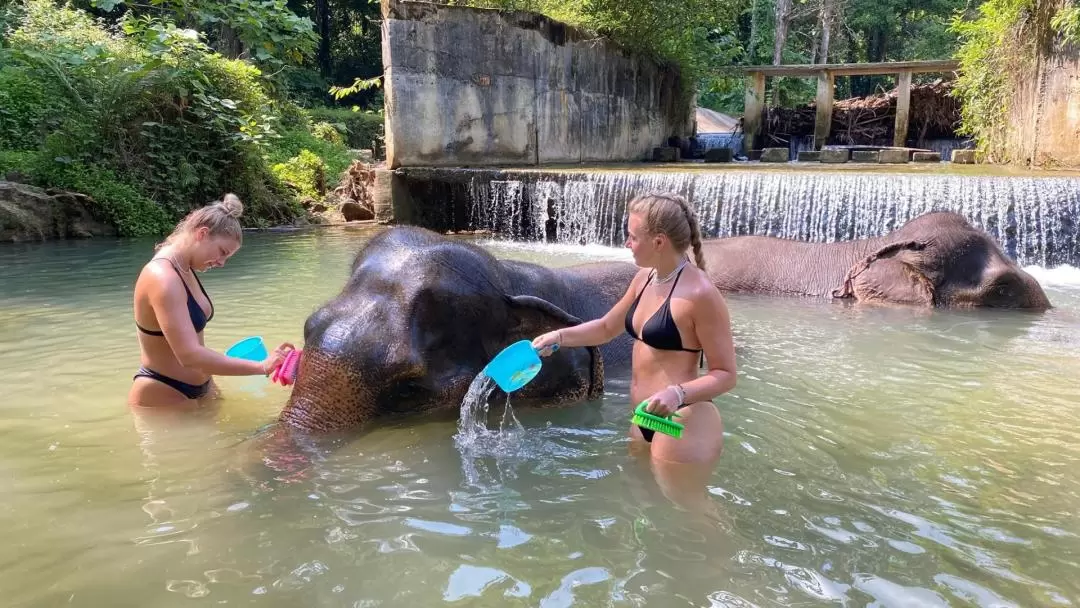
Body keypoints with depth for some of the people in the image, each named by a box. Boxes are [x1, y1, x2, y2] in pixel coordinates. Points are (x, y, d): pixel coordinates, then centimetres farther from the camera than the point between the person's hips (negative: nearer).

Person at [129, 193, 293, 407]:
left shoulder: (185, 271, 6)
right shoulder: (163, 278, -25)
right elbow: (189, 356, -34)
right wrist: (262, 366, -32)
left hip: (196, 390, 9)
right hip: (162, 398, -9)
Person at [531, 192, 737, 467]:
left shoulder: (699, 293, -21)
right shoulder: (644, 278, 5)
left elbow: (725, 374, -17)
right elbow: (607, 327, 20)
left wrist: (678, 393, -32)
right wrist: (559, 336, 9)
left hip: (682, 426, -9)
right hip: (644, 420, 9)